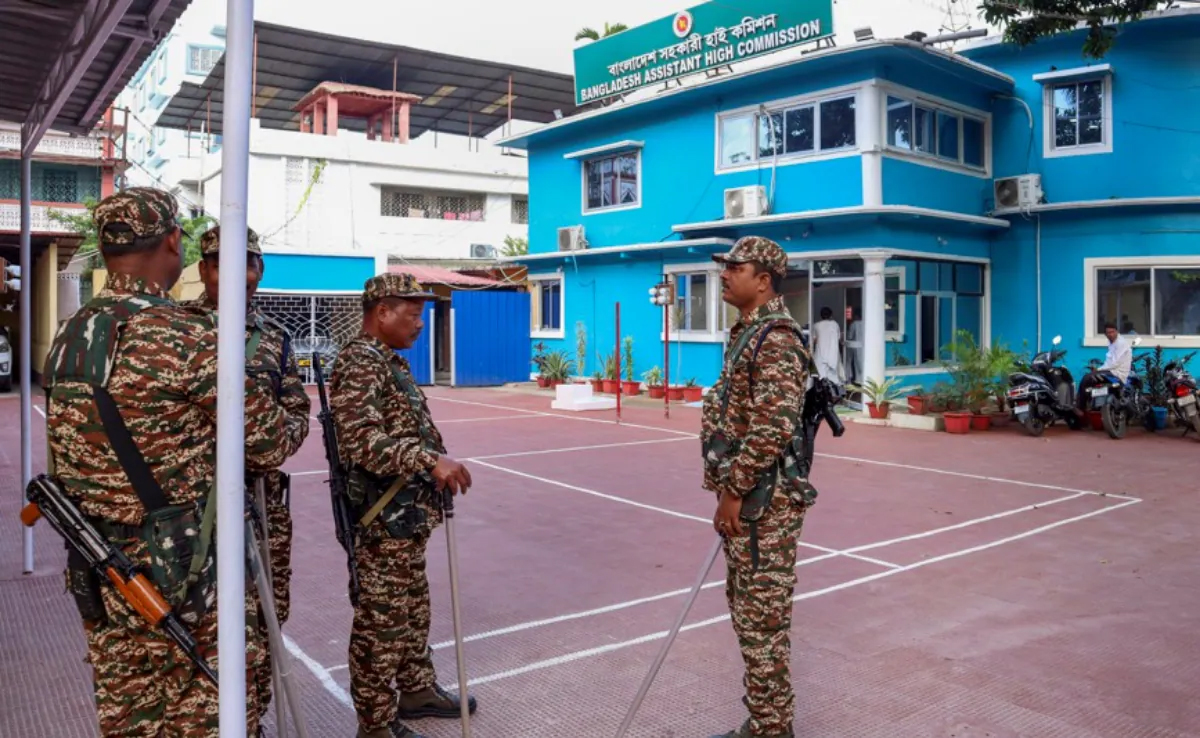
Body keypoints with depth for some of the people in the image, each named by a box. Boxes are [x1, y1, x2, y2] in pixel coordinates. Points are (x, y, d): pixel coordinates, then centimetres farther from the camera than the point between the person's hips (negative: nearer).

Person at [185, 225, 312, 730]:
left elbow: (298, 412, 11)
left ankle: (251, 718, 30)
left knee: (264, 614, 13)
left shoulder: (275, 337, 10)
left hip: (266, 500, 4)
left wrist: (274, 441, -9)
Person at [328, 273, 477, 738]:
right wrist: (430, 460, -33)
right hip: (384, 518, -10)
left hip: (409, 512, 10)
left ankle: (417, 689, 38)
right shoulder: (358, 363, -17)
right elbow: (363, 441, -28)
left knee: (413, 608, 22)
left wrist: (436, 466, 15)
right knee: (381, 620, 2)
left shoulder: (390, 361, 14)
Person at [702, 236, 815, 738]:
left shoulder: (776, 339, -16)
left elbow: (772, 427, -25)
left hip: (762, 500, -10)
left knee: (763, 620, 0)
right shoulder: (746, 334, 15)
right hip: (745, 496, 10)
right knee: (749, 614, 18)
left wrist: (734, 490, -19)